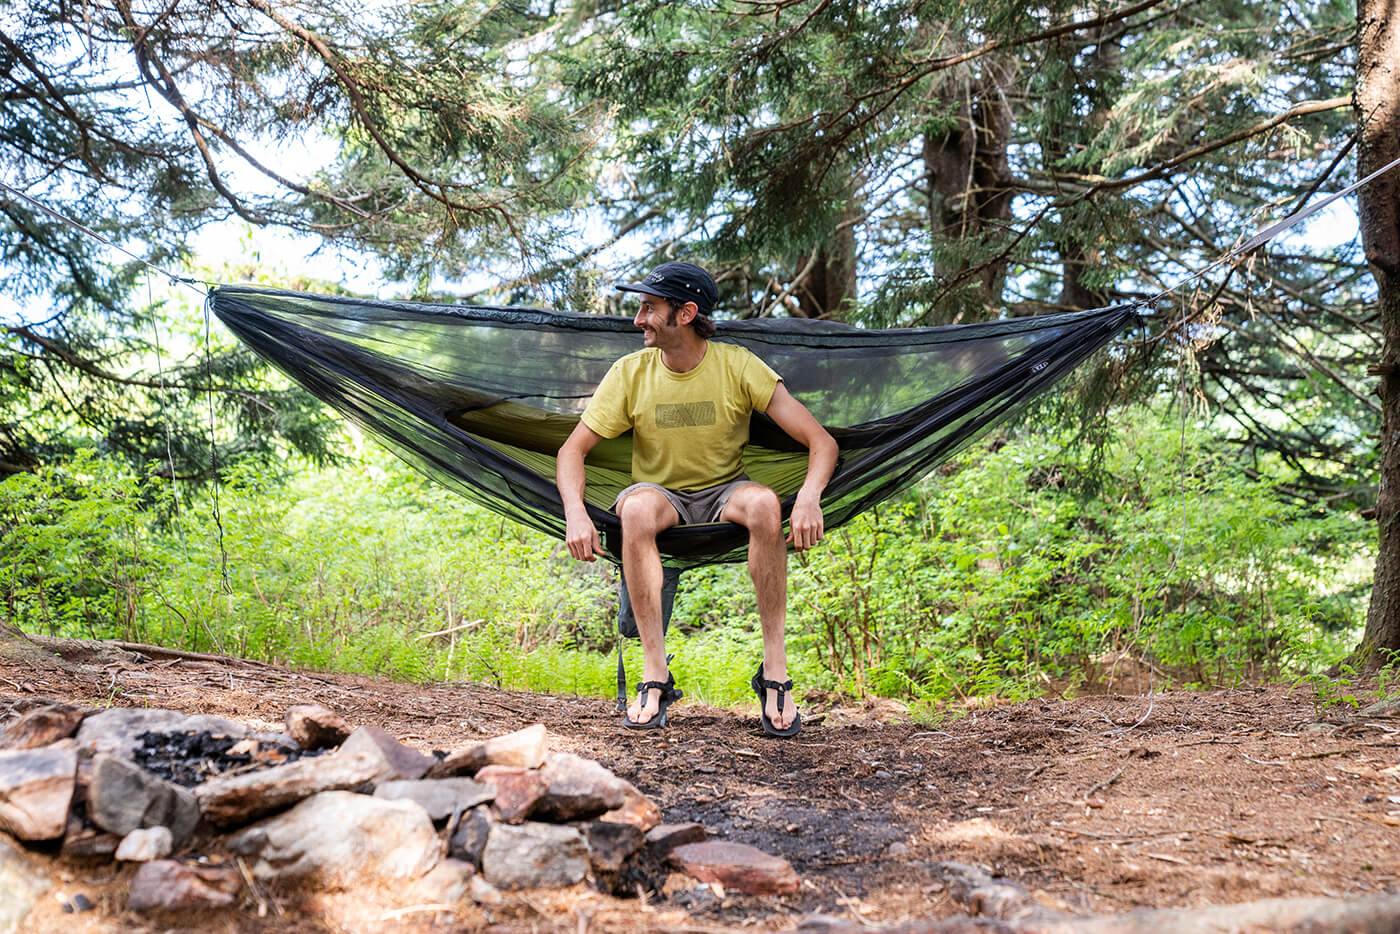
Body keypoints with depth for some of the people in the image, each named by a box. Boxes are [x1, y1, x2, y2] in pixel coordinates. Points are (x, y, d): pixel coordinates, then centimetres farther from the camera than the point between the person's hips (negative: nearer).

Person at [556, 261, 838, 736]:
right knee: (636, 510, -36)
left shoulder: (737, 366, -12)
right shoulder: (631, 372, -7)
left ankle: (774, 671, -28)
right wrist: (575, 514, -23)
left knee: (764, 503, -36)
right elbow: (573, 450, -3)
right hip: (660, 493, 1)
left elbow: (821, 441, -14)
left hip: (724, 493, 0)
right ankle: (655, 676, -32)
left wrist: (809, 497, -35)